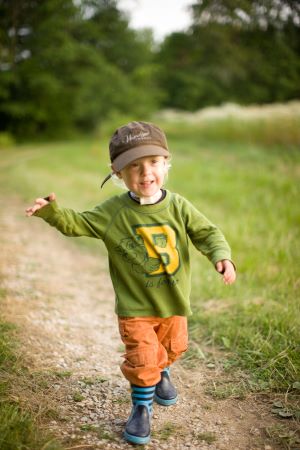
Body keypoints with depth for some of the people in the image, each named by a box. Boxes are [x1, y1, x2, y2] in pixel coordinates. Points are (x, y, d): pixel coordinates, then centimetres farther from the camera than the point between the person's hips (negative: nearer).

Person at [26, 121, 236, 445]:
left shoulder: (178, 206, -10)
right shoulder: (112, 212, -13)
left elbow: (207, 233, -9)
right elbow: (77, 224, -6)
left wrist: (221, 256, -28)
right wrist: (52, 211, -24)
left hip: (174, 301, 3)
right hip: (135, 306, -3)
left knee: (173, 347, 24)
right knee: (141, 360, -4)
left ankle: (160, 374, 58)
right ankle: (141, 406, 24)